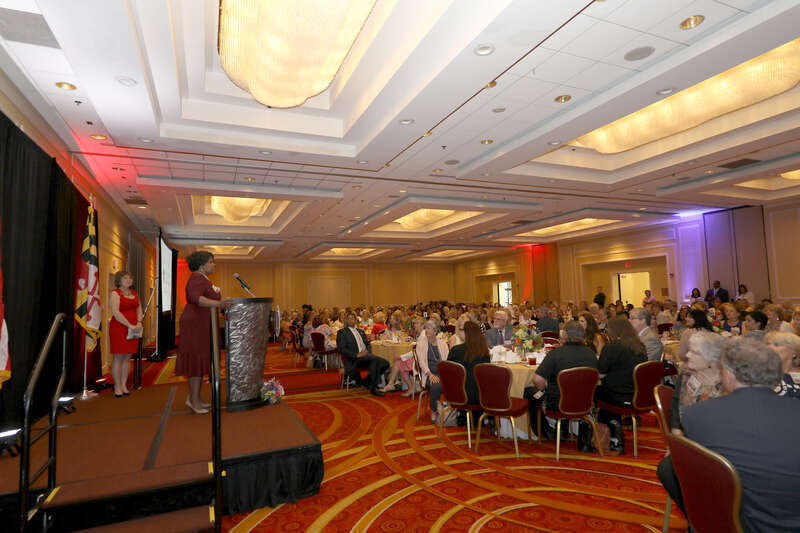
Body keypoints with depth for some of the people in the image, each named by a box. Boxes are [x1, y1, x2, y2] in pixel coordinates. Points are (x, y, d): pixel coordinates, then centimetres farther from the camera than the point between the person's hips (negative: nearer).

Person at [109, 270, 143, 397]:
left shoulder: (134, 293, 14)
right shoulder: (115, 293, -5)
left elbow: (139, 309, 15)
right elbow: (115, 313, -15)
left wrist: (139, 323, -4)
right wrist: (130, 325, -18)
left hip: (133, 329, 6)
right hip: (118, 329, -6)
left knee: (127, 357, 7)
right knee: (118, 357, -2)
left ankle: (124, 385, 14)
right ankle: (117, 387, 5)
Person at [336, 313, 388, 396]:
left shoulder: (360, 331, 27)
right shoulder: (342, 332, 6)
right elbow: (342, 349, -6)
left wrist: (367, 351, -2)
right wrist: (357, 355, -18)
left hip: (365, 355, 7)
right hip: (354, 360, -7)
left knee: (385, 364, -17)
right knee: (375, 359, -32)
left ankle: (367, 382, -2)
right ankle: (373, 388, -22)